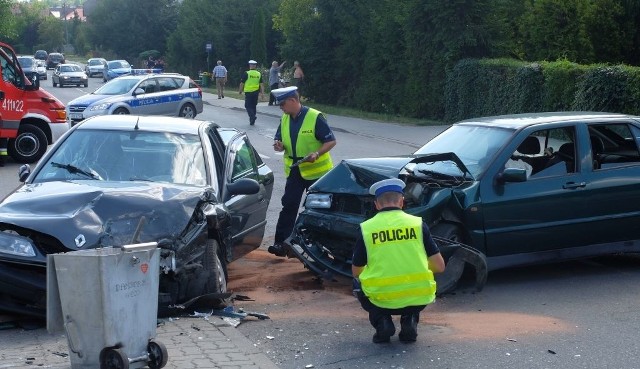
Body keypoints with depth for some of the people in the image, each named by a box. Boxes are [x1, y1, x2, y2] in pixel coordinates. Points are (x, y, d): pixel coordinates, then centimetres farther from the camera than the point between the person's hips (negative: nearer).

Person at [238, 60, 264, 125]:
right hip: (256, 92, 5)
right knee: (253, 106, 16)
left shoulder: (246, 73, -9)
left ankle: (252, 116, -21)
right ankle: (252, 120, 19)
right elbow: (261, 84, 3)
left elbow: (242, 83, -5)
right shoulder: (259, 74, 4)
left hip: (248, 92, -5)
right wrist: (262, 92, 7)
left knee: (248, 106, 2)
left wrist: (240, 91, 8)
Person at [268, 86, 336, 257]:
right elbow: (280, 140, 14)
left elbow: (331, 141, -14)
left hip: (316, 171, -5)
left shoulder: (315, 117, -15)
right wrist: (279, 145, -10)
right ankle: (281, 244, -2)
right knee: (289, 206, -1)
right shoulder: (285, 119, 5)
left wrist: (317, 154, -28)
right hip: (294, 171, 5)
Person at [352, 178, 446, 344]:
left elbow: (356, 272, 12)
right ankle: (410, 321, 10)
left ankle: (382, 323, 8)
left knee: (358, 284, 31)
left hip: (381, 301, -1)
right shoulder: (418, 224, 2)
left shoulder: (366, 229, 0)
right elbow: (439, 266, 5)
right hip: (418, 301, 1)